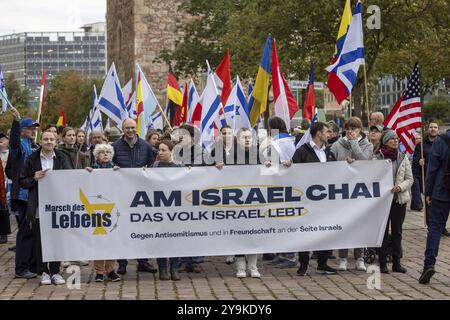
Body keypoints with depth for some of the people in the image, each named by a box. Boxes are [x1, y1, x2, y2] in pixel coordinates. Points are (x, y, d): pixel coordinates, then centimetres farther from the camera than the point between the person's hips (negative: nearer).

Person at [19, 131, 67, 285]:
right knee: (39, 240, 1)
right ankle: (43, 272, 11)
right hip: (38, 207, -1)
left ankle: (55, 272, 13)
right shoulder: (33, 159, 3)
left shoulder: (60, 159, 8)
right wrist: (34, 178, -11)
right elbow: (23, 182, 6)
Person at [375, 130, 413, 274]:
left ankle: (397, 263, 15)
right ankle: (382, 263, 8)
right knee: (383, 231, 1)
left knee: (397, 232, 8)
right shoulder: (378, 158, -3)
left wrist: (400, 187, -12)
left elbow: (410, 179, 6)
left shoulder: (403, 157, 7)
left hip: (400, 198, 3)